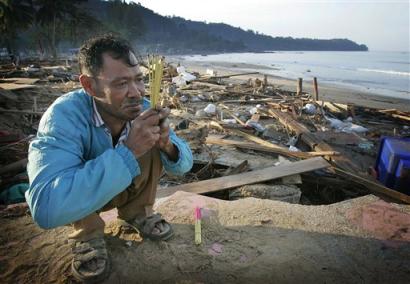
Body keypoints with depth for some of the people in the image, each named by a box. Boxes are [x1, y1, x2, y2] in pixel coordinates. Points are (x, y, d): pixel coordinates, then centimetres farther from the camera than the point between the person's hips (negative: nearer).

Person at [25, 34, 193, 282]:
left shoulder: (142, 108, -20)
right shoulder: (64, 116, -34)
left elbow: (184, 164, -15)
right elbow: (46, 207, -47)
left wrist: (167, 145, -39)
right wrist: (127, 152, -50)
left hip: (126, 188, 3)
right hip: (74, 197, -3)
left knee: (154, 148, -19)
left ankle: (137, 212, 1)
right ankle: (87, 232, -5)